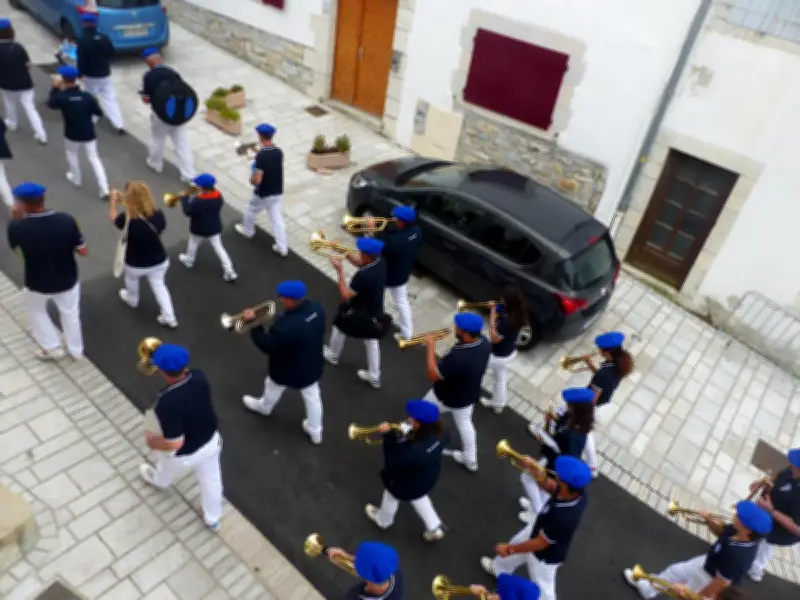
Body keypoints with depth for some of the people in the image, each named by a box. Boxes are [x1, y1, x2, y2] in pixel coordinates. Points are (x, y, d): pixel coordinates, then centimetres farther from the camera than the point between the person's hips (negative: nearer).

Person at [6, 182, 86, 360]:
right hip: (68, 281, 1)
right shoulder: (66, 220, -23)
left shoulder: (18, 227, -24)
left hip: (38, 284, -1)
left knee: (37, 312, 31)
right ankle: (76, 351, 42)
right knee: (70, 313, 26)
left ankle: (52, 348, 39)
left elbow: (14, 245, 0)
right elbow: (83, 251, -12)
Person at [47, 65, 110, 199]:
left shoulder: (61, 97, -17)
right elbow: (99, 113, -4)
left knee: (72, 153, 28)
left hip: (72, 135, -1)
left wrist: (55, 88, 15)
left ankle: (76, 179, 42)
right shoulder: (87, 96, -15)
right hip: (89, 134, 1)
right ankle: (104, 189, 0)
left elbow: (51, 104, 7)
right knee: (94, 158, 8)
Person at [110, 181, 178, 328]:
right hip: (159, 261, 2)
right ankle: (169, 318, 25)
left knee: (131, 280, 31)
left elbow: (114, 218, -4)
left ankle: (132, 299, 61)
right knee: (159, 285, 22)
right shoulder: (158, 215, -21)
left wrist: (114, 201, 12)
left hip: (136, 264, -2)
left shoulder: (127, 219, -29)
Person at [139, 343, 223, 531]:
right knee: (211, 481, 28)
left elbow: (175, 443, -32)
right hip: (211, 441, 4)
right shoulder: (199, 377, -23)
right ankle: (213, 519, 52)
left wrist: (152, 441, -15)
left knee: (165, 471, 35)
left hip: (183, 454, -4)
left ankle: (158, 480, 71)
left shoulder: (166, 403, -41)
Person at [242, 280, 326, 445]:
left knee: (273, 387, 30)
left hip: (288, 370, -5)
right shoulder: (316, 308, -18)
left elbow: (267, 346, -27)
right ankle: (315, 431, 43)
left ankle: (264, 406, 62)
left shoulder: (286, 325, -42)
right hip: (313, 365, 5)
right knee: (312, 397, 25)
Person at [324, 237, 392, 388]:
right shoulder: (380, 261, -15)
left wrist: (340, 271, -24)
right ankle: (374, 377, 36)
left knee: (340, 327, 25)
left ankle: (332, 354, 53)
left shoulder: (363, 275, -38)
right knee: (371, 341, 24)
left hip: (360, 315, -6)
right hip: (376, 313, 6)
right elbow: (360, 262, 5)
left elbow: (345, 296, -28)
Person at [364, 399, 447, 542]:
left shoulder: (414, 451, -47)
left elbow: (392, 463, -30)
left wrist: (388, 436, -26)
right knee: (418, 497, 38)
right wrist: (407, 430, -12)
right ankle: (434, 527, 48)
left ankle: (383, 520, 61)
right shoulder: (439, 433, -26)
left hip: (407, 484, -5)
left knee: (391, 497, 29)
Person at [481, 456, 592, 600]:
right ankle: (499, 569, 64)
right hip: (540, 528, 8)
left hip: (545, 555, -8)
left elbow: (540, 543, -30)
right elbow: (549, 485, -8)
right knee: (516, 543, 32)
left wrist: (509, 549, -16)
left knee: (542, 587, 20)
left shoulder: (562, 518, -46)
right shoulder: (577, 491, -27)